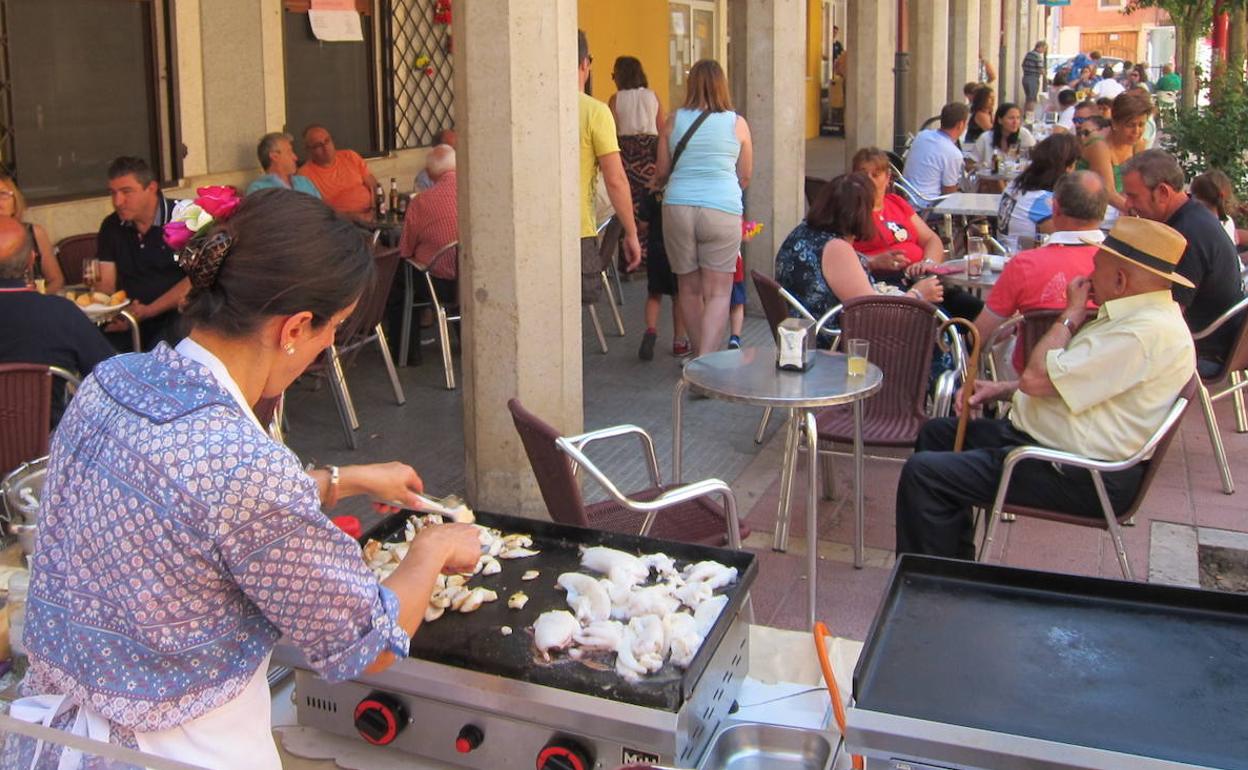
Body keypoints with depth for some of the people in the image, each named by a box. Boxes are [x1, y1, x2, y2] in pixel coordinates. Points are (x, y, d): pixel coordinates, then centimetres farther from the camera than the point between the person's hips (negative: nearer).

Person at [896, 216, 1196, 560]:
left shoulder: (1148, 332, -24)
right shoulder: (1138, 314, 11)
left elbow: (1037, 379, -26)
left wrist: (1071, 314, -11)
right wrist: (1003, 389, 8)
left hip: (1081, 479, -12)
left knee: (923, 473, -18)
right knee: (937, 433, 21)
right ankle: (956, 565, 23)